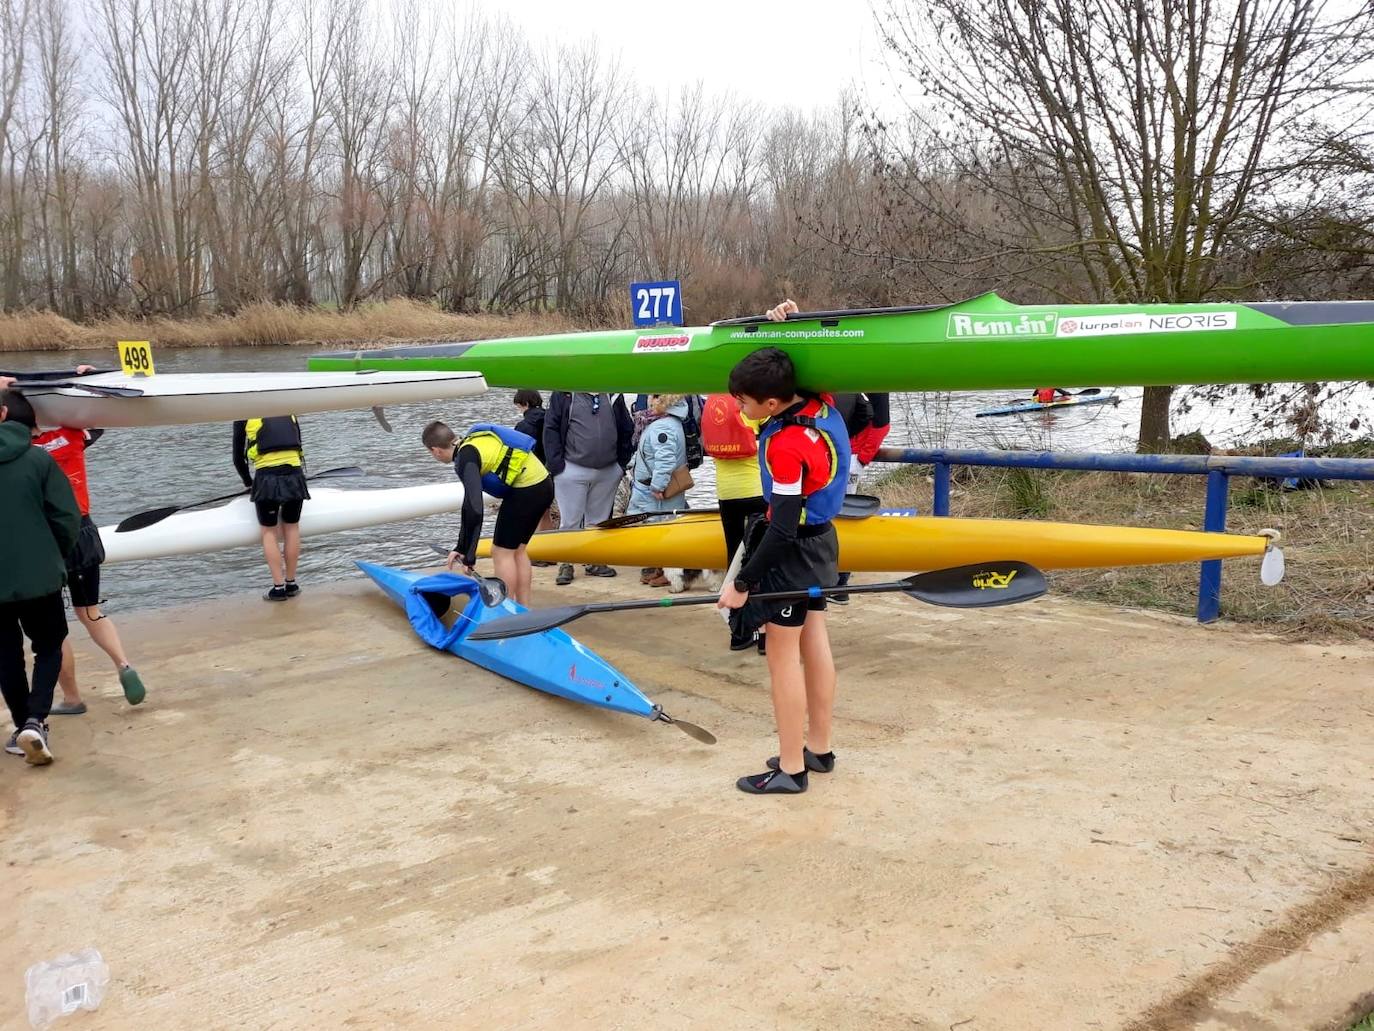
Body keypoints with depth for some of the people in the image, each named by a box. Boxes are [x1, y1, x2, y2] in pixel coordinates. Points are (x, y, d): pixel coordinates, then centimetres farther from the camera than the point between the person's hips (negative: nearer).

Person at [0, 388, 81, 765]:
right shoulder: (38, 458, -7)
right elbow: (67, 518, -8)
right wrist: (55, 558, 9)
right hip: (37, 577, -1)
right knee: (49, 648, 13)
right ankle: (35, 722, -4)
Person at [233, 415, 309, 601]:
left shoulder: (244, 415, 11)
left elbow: (238, 459, 15)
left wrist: (248, 483, 30)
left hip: (267, 477, -3)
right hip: (294, 474, 3)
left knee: (269, 531, 8)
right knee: (291, 527, 14)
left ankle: (278, 587, 5)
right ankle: (291, 584, 20)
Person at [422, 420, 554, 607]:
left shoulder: (466, 458, -16)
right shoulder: (473, 442, 13)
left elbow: (473, 509, -27)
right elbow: (472, 503, 18)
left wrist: (469, 555, -22)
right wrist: (462, 547, 20)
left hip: (526, 491, -9)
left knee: (502, 552, 2)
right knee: (516, 550, 18)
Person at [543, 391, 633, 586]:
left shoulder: (613, 395, 6)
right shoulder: (563, 394, -3)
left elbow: (626, 430, 11)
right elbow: (551, 429, -5)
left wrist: (622, 463, 6)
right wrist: (556, 464, -10)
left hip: (608, 472, 3)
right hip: (572, 469, -3)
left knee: (599, 520, 13)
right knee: (570, 520, 2)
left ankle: (594, 562, 24)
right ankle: (566, 564, 12)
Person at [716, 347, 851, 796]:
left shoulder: (785, 446, -29)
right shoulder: (821, 405, -6)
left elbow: (782, 530, -27)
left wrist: (742, 583, -20)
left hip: (793, 550, -9)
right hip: (821, 539, 9)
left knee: (783, 656, 1)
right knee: (815, 643, 17)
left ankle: (791, 769, 10)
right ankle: (819, 748, 29)